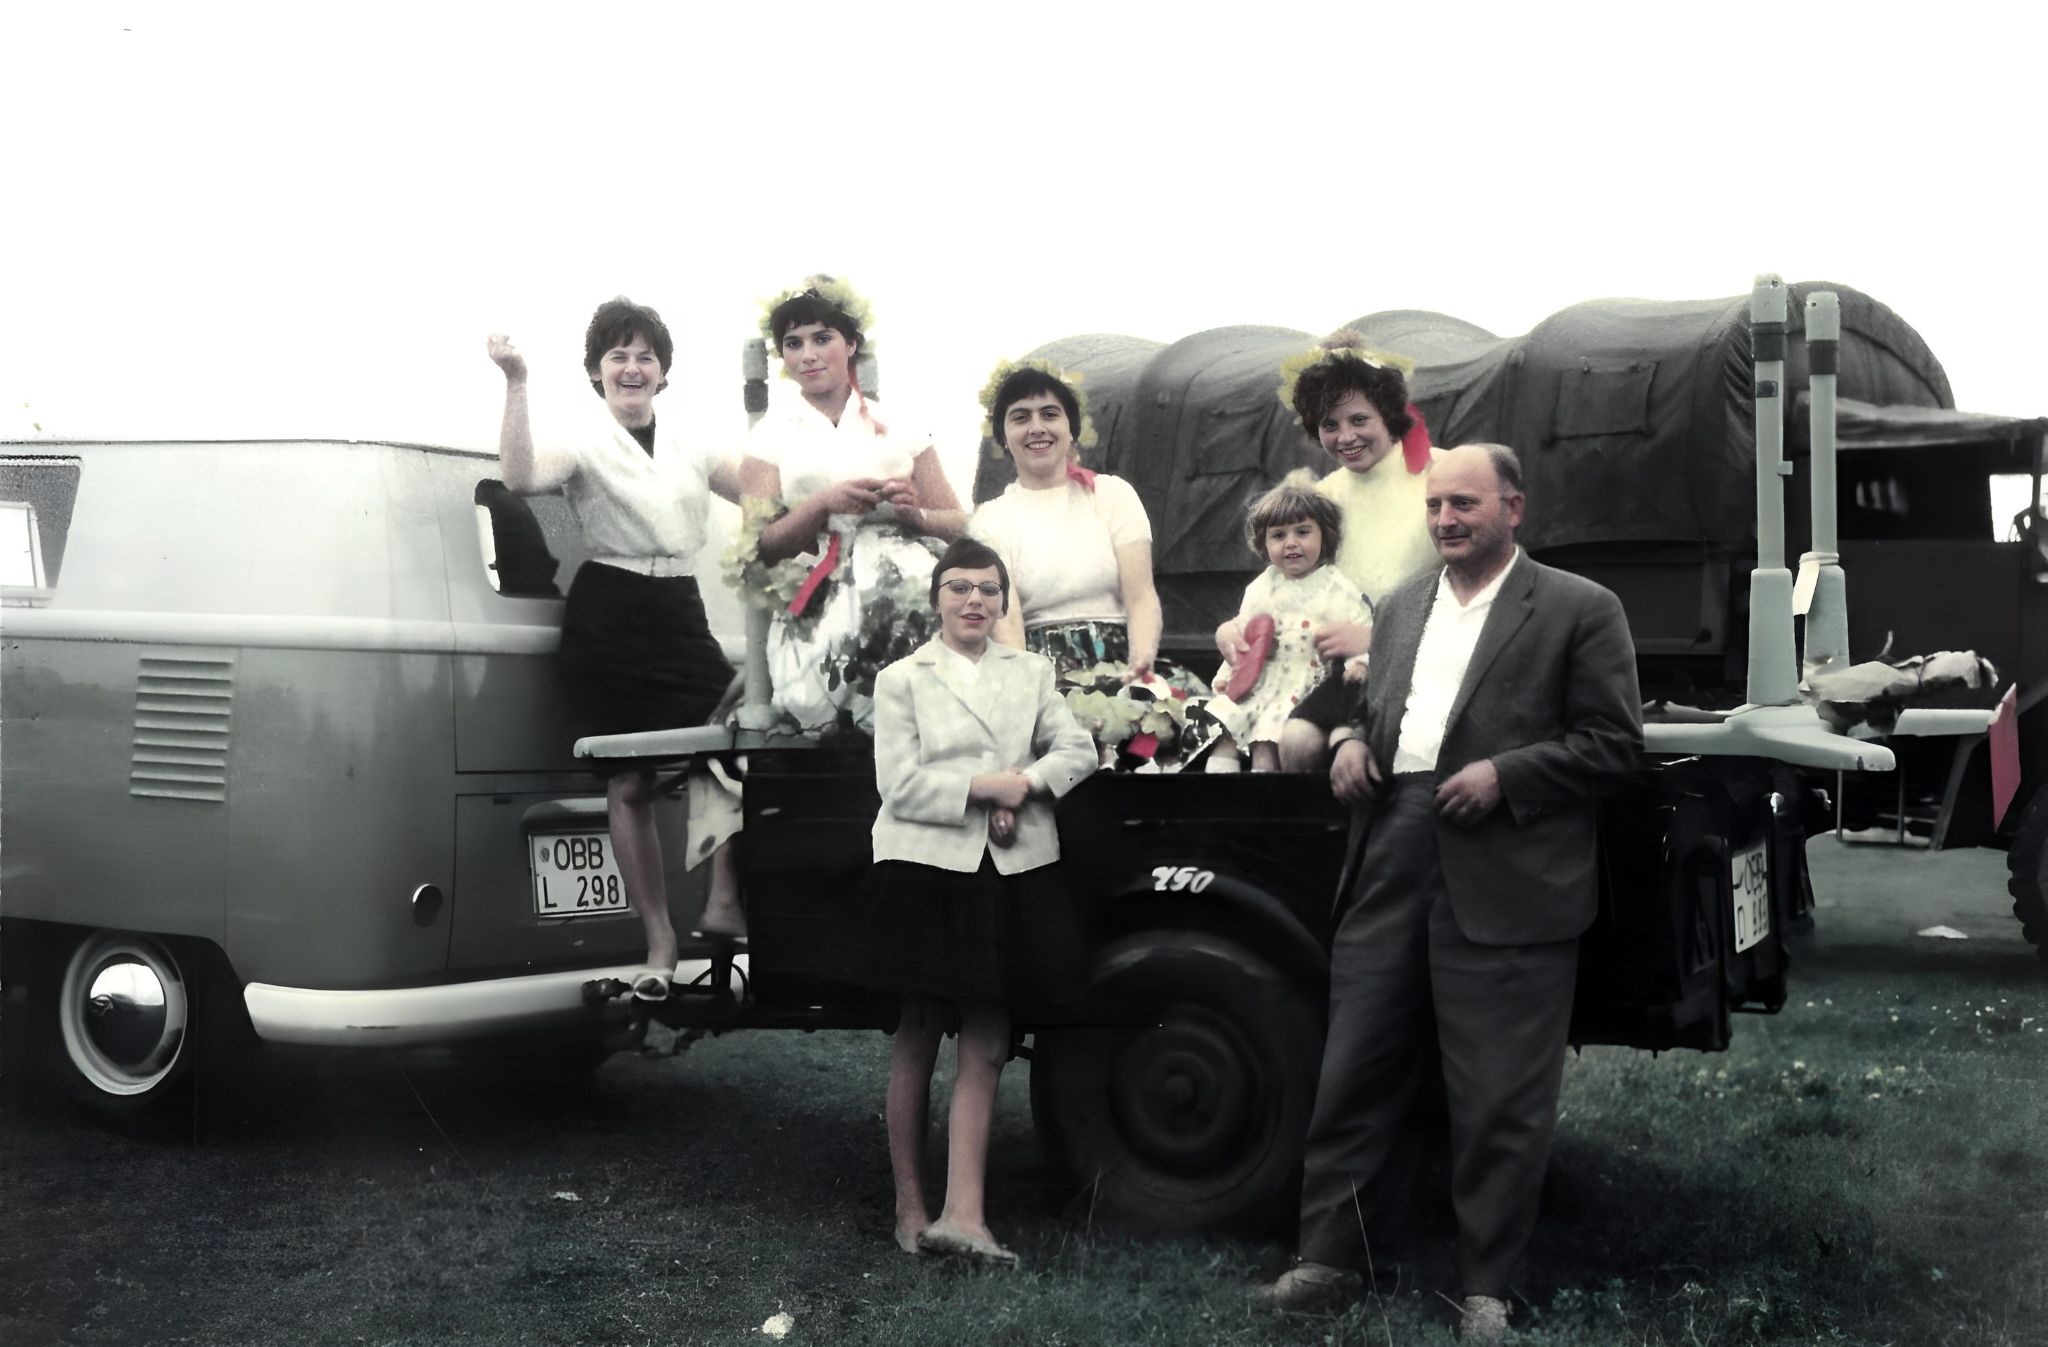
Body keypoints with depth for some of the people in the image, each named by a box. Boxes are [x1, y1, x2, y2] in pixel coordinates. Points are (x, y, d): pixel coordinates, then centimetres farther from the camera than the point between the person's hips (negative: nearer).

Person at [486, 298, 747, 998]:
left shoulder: (688, 448, 15)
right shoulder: (584, 444, -1)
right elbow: (522, 476, -22)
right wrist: (516, 385, -27)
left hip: (680, 613, 4)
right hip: (610, 617, -4)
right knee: (629, 784, -1)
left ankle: (725, 899, 3)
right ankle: (659, 941, 8)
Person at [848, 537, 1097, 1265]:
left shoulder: (1030, 672, 13)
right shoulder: (902, 679, 2)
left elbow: (1078, 750, 6)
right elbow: (899, 785, -6)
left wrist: (1024, 784, -11)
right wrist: (984, 787, -11)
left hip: (1012, 871, 3)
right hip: (925, 869, -3)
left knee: (985, 1047, -1)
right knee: (918, 1039, 7)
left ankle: (961, 1215, -2)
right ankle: (910, 1205, 17)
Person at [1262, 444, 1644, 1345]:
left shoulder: (1580, 610, 0)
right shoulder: (1401, 607, 18)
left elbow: (1613, 742, -4)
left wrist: (1506, 775, -15)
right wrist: (1353, 741, 4)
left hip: (1506, 887, -5)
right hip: (1390, 871, 5)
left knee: (1500, 1099, 2)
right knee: (1354, 1073, 9)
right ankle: (1333, 1251, 21)